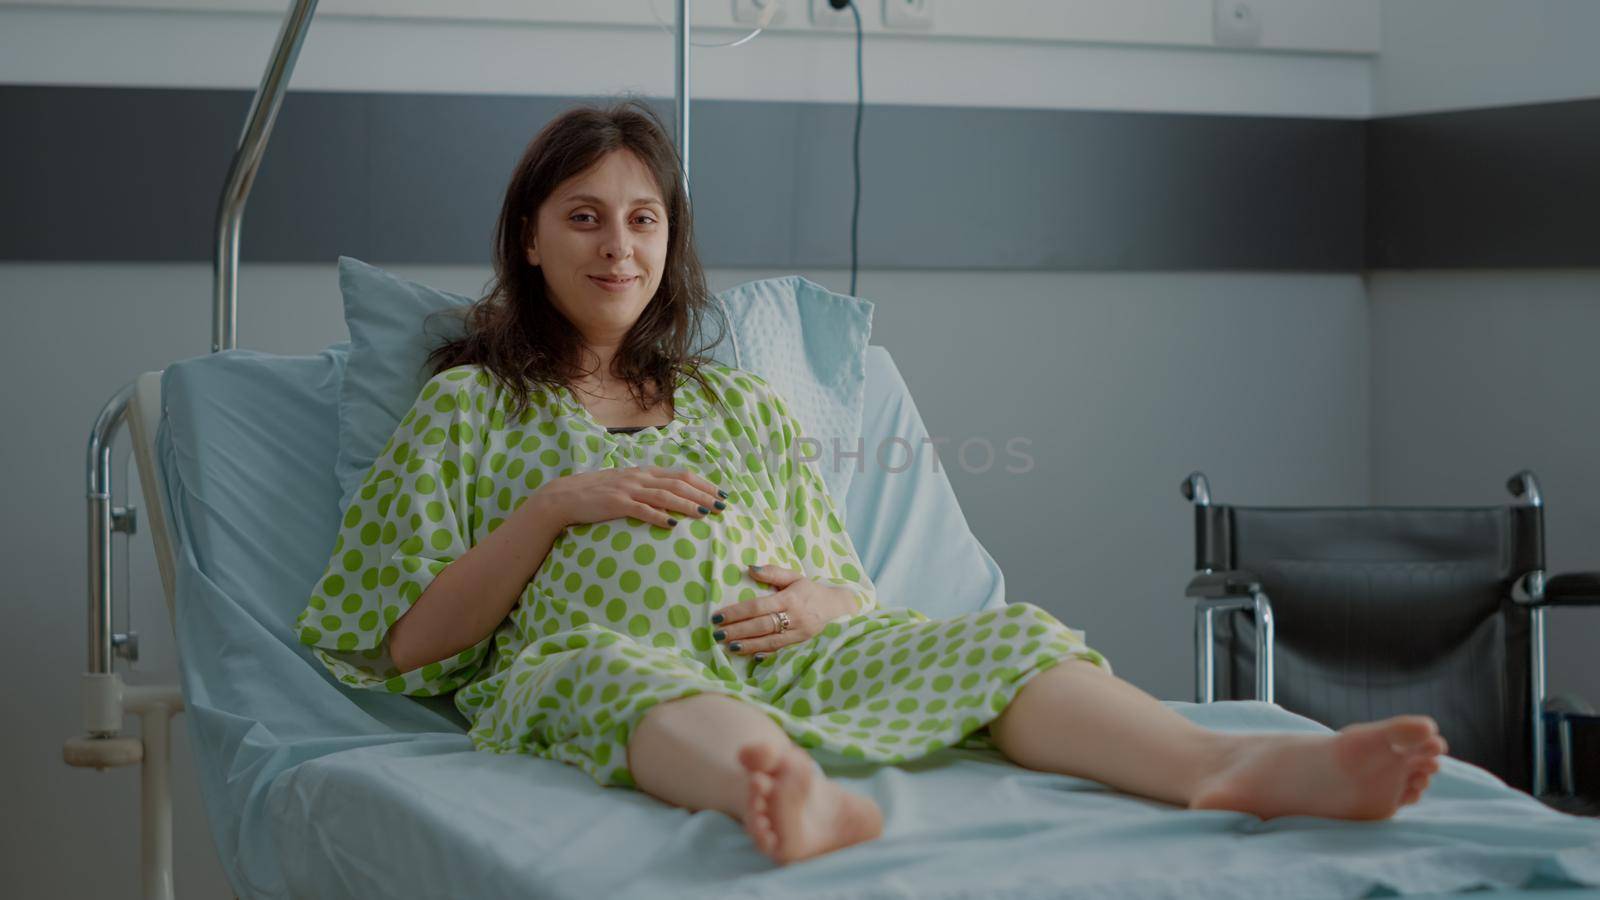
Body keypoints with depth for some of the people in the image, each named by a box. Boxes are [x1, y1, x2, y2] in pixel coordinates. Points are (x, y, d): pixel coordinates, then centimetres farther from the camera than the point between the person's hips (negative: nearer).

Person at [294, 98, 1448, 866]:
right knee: (627, 675, -43)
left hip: (785, 661, 4)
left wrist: (820, 602, 1)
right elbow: (406, 639, 9)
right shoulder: (467, 405, 20)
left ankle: (1227, 764, -56)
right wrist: (554, 506, -3)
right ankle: (786, 799, -78)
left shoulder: (745, 406, 31)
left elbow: (853, 593, 27)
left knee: (1006, 638, -26)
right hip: (584, 666, -3)